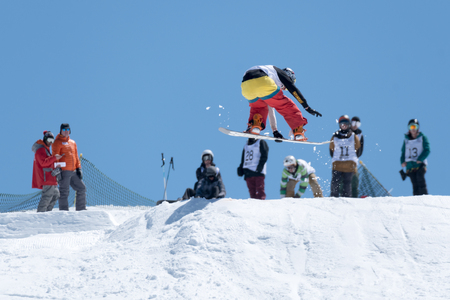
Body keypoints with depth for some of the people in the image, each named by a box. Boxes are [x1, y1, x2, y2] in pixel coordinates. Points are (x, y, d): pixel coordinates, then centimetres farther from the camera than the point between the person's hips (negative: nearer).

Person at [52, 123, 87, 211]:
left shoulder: (73, 143, 20)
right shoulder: (58, 142, -1)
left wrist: (78, 168, 13)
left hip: (73, 172, 7)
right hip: (64, 172, -7)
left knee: (82, 188, 7)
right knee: (64, 192, -7)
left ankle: (81, 209, 13)